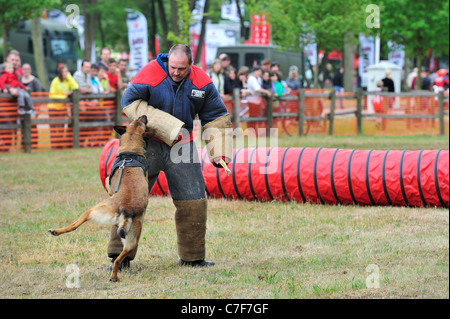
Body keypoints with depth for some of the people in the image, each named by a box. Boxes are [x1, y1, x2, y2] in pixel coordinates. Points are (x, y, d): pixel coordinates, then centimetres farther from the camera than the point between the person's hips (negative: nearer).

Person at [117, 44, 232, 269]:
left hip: (181, 145, 3)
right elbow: (130, 101, -16)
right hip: (148, 143, -3)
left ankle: (192, 256, 17)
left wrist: (219, 151, -2)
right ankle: (120, 255, 0)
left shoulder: (201, 82, -4)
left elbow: (216, 117, 6)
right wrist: (165, 126, -21)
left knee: (193, 200, 3)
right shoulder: (151, 73, -14)